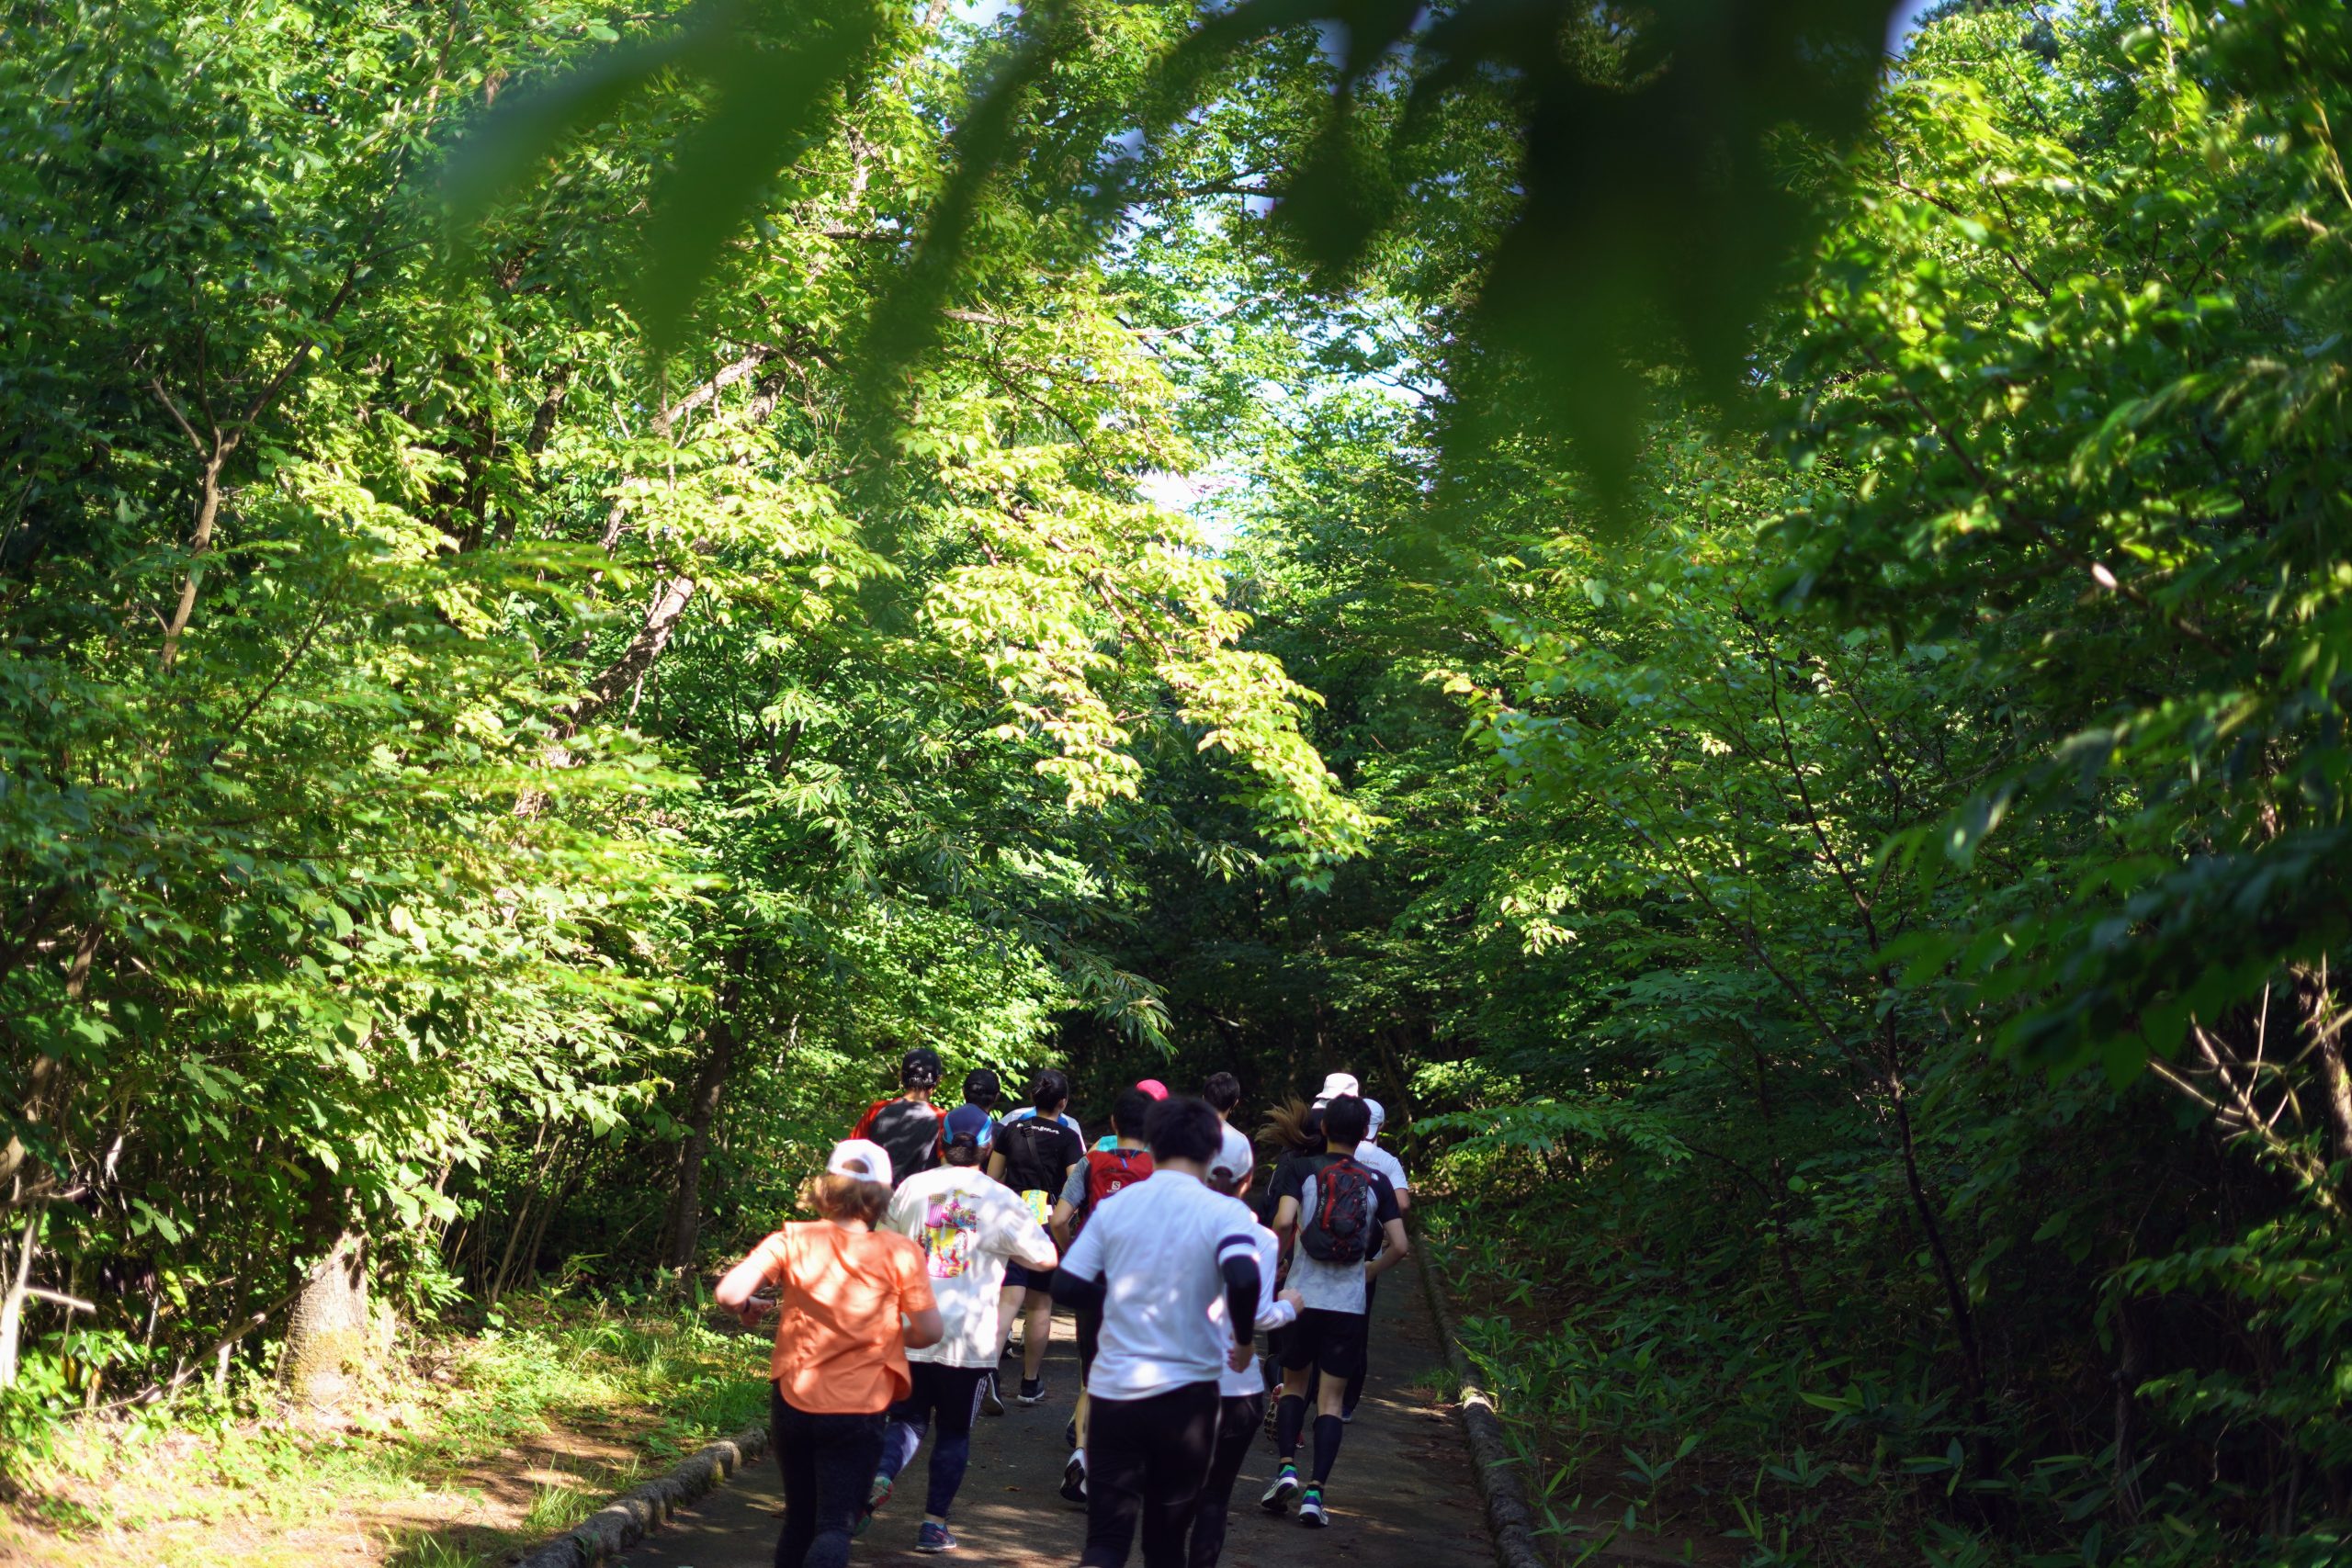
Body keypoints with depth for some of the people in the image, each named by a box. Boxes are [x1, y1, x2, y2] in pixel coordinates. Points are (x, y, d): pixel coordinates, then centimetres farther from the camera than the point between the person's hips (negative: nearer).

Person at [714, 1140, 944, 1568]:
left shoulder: (792, 1240, -4)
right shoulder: (900, 1252, -7)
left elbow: (729, 1293, -13)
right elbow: (929, 1331, -7)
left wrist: (748, 1308, 10)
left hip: (792, 1401, 3)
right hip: (858, 1412, -2)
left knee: (799, 1519, 21)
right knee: (834, 1525, -2)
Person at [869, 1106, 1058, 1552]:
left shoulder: (912, 1188, 1)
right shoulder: (1000, 1200, -5)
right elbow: (1046, 1259, 1)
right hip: (969, 1336, -2)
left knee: (907, 1419, 13)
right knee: (954, 1431, 12)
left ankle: (881, 1477, -15)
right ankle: (935, 1524, 12)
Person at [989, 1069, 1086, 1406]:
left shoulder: (1011, 1128, 6)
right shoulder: (1068, 1137, -4)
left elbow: (993, 1179, 11)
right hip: (1049, 1221, -2)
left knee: (1009, 1299, -5)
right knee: (1040, 1303, 11)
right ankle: (1030, 1384, 20)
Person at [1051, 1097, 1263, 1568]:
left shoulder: (1113, 1206, 2)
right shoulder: (1224, 1212, -8)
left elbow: (1066, 1288, 1)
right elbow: (1243, 1278, -25)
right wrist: (1243, 1340, -7)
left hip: (1114, 1389, 2)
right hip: (1187, 1392, -2)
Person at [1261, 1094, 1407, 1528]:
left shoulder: (1300, 1170, -2)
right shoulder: (1376, 1182, 2)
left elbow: (1283, 1219, -19)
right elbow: (1398, 1246, -3)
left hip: (1302, 1297, 0)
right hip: (1349, 1304, 0)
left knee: (1293, 1383, 19)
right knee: (1332, 1398, 5)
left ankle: (1287, 1467, 0)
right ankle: (1315, 1491, -5)